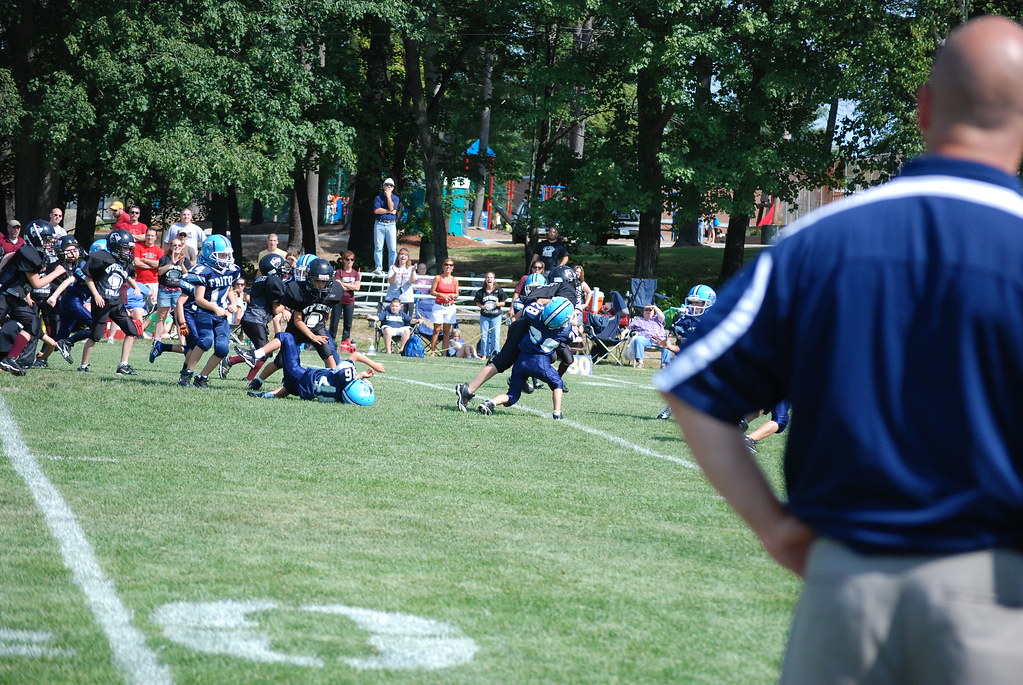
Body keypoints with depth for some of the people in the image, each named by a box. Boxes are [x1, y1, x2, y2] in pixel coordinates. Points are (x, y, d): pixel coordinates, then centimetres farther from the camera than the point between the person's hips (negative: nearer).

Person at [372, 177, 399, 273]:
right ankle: (378, 268, -1)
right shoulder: (378, 198, 9)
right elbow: (376, 210, -7)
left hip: (391, 225, 1)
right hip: (379, 224, -1)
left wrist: (388, 195, -2)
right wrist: (389, 211, -6)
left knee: (393, 248, -4)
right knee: (378, 247, -3)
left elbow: (391, 208, -7)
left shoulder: (395, 198, 12)